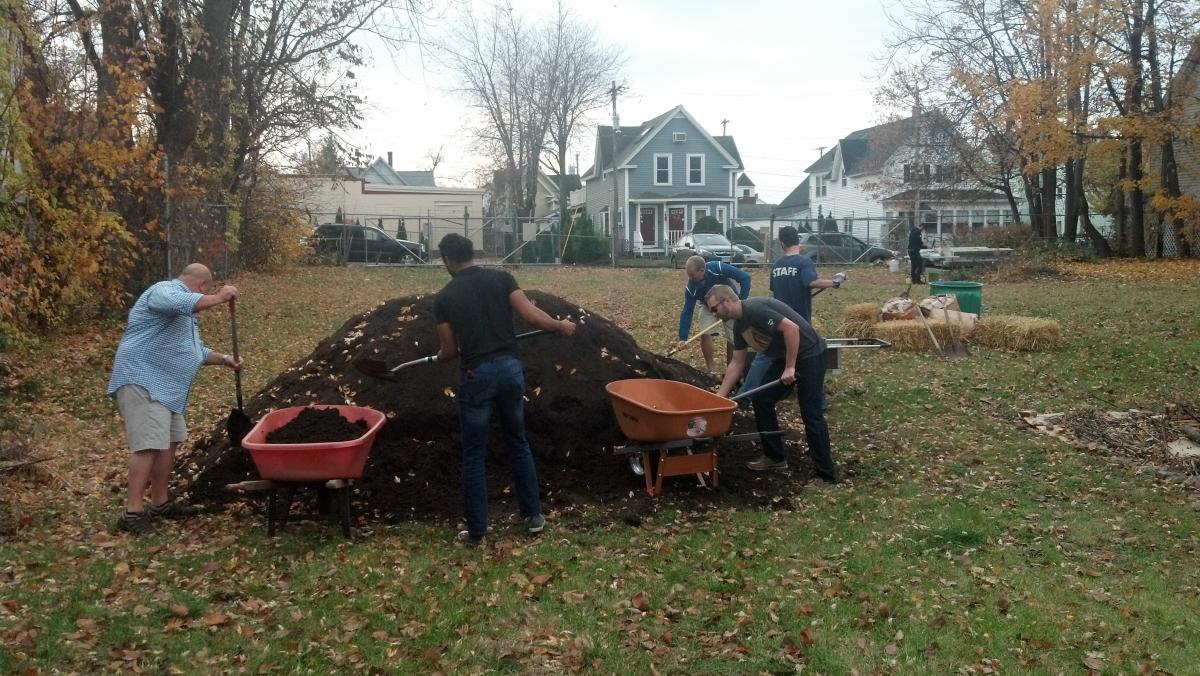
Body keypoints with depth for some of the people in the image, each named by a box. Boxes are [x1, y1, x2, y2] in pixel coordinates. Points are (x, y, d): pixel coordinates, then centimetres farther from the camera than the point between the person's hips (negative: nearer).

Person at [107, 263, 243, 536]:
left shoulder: (185, 316, 25)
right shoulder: (164, 291, -8)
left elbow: (196, 350, 34)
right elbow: (188, 303, -32)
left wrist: (224, 359, 30)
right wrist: (220, 297, -22)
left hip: (167, 388, 11)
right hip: (143, 382, -11)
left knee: (169, 442, 13)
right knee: (148, 445, -16)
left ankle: (161, 503, 22)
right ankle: (133, 513, -16)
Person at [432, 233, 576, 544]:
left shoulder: (444, 297, 0)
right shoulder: (501, 278, 2)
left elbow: (450, 350, 3)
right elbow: (530, 314, -7)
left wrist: (440, 356, 26)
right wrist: (561, 326, 10)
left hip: (476, 375, -2)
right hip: (510, 368, 3)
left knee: (474, 454, 8)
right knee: (518, 443, 19)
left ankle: (477, 530, 14)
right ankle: (534, 515, 26)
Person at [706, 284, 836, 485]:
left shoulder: (755, 309, -23)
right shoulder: (739, 324, 7)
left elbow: (791, 328, -29)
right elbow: (737, 363, 13)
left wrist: (790, 367, -24)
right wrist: (720, 396, 11)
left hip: (809, 355, -10)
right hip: (785, 357, 10)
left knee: (811, 414, -10)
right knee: (761, 400, 9)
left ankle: (827, 476, -3)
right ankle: (775, 457, 20)